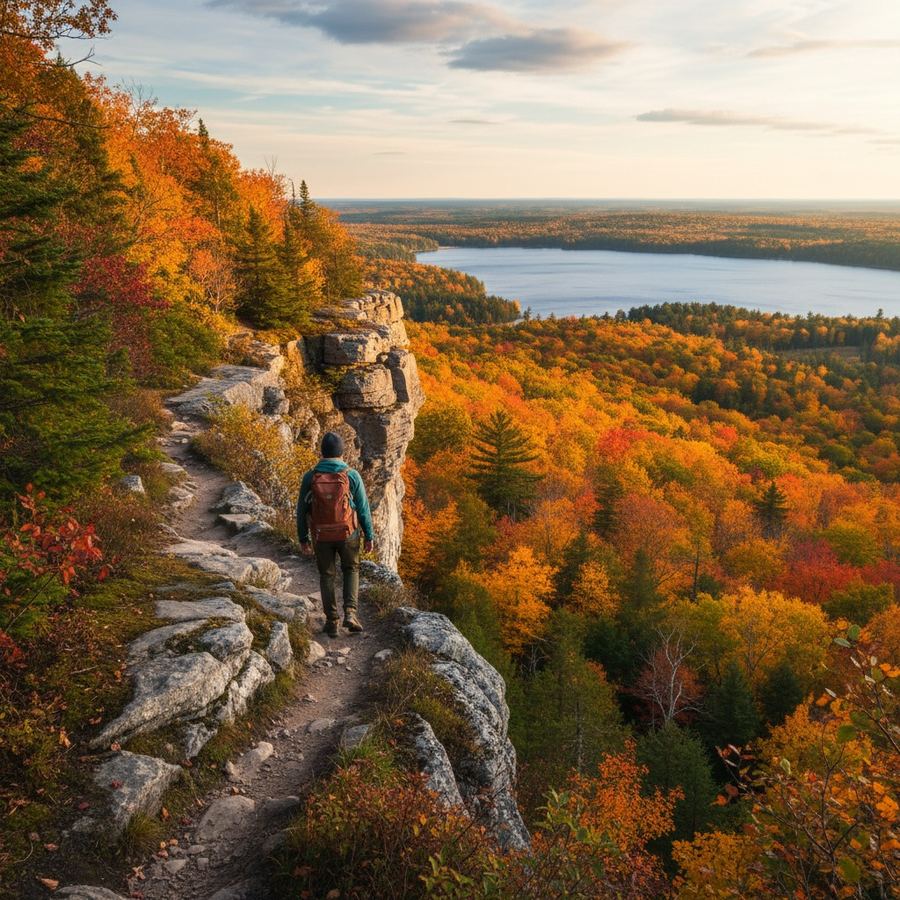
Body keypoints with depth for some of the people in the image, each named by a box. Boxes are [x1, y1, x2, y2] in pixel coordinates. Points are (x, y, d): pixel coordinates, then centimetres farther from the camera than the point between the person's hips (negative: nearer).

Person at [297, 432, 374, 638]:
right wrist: (369, 536, 3)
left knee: (327, 576, 18)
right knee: (351, 570, 21)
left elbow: (301, 510, -2)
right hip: (347, 534, -1)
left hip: (321, 535, 1)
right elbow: (363, 509, -7)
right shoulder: (352, 475, -11)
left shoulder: (310, 477, -7)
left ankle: (332, 622, 17)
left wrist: (303, 539, 9)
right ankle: (350, 613, 5)